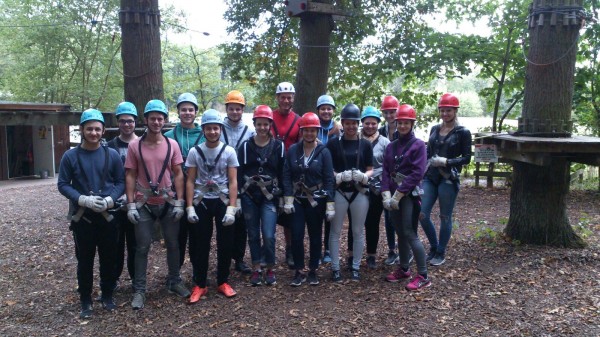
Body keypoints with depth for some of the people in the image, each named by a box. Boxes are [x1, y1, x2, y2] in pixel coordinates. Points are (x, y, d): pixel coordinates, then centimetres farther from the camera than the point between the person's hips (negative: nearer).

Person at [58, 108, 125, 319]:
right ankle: (85, 301, 21)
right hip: (82, 217, 0)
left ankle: (107, 296, 27)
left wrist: (110, 199, -15)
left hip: (108, 215, 1)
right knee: (85, 259, 8)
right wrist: (82, 199, -17)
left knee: (109, 258, 10)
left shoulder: (112, 155, 0)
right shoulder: (70, 156, -2)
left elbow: (121, 182, 2)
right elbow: (63, 184, -2)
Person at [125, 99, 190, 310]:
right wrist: (130, 204, -7)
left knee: (173, 244, 11)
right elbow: (130, 176, -2)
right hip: (143, 204, -1)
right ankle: (139, 289, 15)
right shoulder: (134, 146, -3)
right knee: (142, 247, 5)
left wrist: (179, 202, -4)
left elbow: (178, 174, 2)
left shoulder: (172, 145, 0)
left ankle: (174, 281, 27)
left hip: (168, 202, 2)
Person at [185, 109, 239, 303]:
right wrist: (189, 207, -5)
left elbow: (233, 182, -4)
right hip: (201, 202, 0)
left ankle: (222, 282, 24)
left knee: (225, 244, 7)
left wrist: (231, 208, -11)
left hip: (223, 201, 0)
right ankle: (200, 285, 20)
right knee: (200, 245, 7)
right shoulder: (195, 152, 0)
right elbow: (190, 181, 2)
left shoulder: (229, 151, -2)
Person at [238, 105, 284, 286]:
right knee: (253, 235, 9)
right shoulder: (245, 146, 2)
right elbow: (239, 173, 3)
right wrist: (237, 197, -1)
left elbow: (283, 173, 4)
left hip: (270, 197, -1)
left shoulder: (278, 146, 1)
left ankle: (270, 269, 12)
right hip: (249, 197, 2)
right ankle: (256, 269, 23)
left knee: (268, 236, -8)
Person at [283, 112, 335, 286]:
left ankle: (313, 271, 23)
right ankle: (299, 271, 14)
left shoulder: (323, 152, -6)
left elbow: (329, 179, -6)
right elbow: (287, 175, -1)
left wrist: (330, 204, -10)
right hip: (297, 200, 1)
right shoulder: (292, 150, -1)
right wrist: (288, 199, -8)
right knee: (296, 235, 0)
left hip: (316, 200, -1)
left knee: (315, 236, 9)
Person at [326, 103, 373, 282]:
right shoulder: (333, 143, 1)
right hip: (339, 192, -1)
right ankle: (335, 268, 16)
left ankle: (356, 267, 22)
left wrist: (364, 176, -15)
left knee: (358, 231, 9)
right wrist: (339, 176, -18)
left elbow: (370, 169, 7)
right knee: (335, 231, 5)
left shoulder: (365, 144, 5)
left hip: (360, 193, 1)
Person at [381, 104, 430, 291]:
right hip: (393, 196, 6)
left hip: (410, 195, -6)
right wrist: (386, 195, -10)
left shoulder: (418, 145, -7)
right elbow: (386, 171, 4)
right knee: (400, 233, 14)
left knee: (410, 234, -7)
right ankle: (403, 269, 28)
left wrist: (398, 195, -18)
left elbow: (417, 173, -16)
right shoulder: (391, 146, 10)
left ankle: (423, 276, 2)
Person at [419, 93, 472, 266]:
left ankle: (440, 253, 21)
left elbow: (467, 158, -5)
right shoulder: (434, 129, 11)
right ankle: (433, 246, 23)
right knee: (422, 214, 1)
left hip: (448, 179, -5)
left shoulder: (463, 132, -4)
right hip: (430, 177, 5)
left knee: (445, 217, 4)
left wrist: (446, 162, -17)